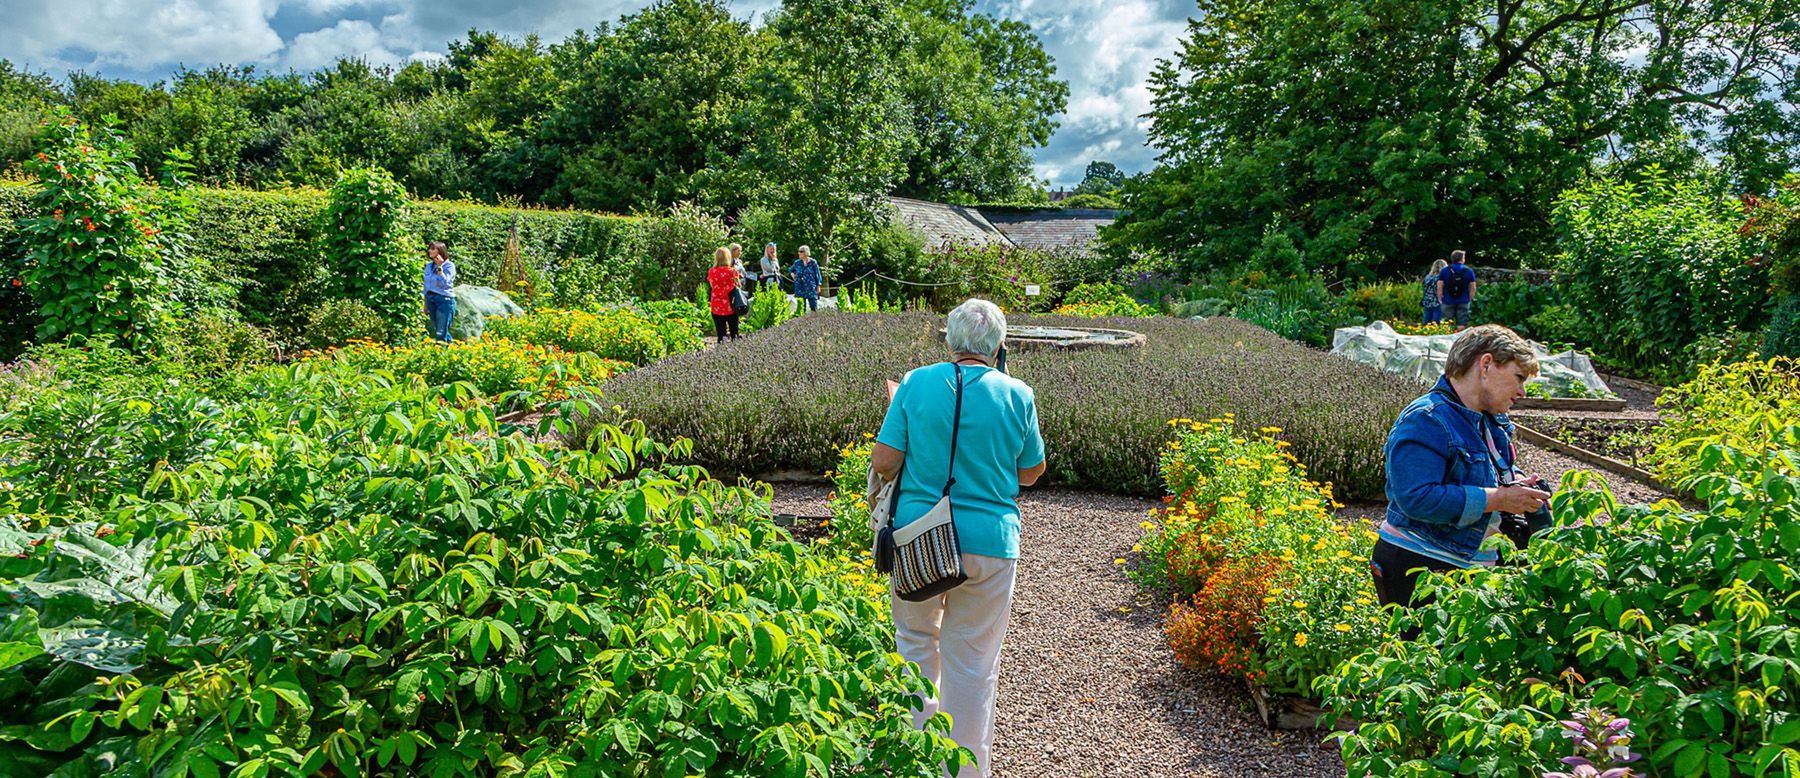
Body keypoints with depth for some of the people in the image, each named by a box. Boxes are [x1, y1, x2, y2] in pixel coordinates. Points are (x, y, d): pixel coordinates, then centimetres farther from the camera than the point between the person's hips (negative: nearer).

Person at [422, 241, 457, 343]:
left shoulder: (449, 265, -7)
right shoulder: (429, 265, 11)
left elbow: (444, 283, -19)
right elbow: (426, 286, 18)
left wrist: (439, 267, -20)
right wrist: (425, 305, 18)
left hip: (445, 300, -7)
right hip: (431, 300, 7)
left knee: (441, 334, -8)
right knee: (437, 331, 12)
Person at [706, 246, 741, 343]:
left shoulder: (712, 272, -7)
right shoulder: (733, 271, -8)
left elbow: (713, 288, -3)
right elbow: (738, 287, 0)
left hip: (717, 307, 0)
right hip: (731, 306, 0)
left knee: (721, 332, 4)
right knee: (734, 332, 13)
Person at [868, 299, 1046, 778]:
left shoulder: (916, 383, -5)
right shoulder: (1017, 395, -4)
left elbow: (883, 463, -6)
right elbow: (1030, 473, 5)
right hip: (988, 541, -1)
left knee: (916, 639, 21)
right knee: (973, 661, 10)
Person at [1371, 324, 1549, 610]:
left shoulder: (1492, 422, 14)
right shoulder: (1425, 421, -19)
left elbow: (1501, 470, 32)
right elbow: (1417, 498, -29)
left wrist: (1517, 482, 6)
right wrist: (1499, 498, -23)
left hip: (1476, 564, 9)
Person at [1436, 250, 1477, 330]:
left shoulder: (1444, 271, -2)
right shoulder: (1469, 271, 1)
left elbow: (1439, 287, -3)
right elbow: (1473, 288, 2)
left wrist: (1440, 299, 7)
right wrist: (1470, 299, 13)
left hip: (1448, 302, 0)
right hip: (1463, 302, 0)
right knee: (1462, 325, 4)